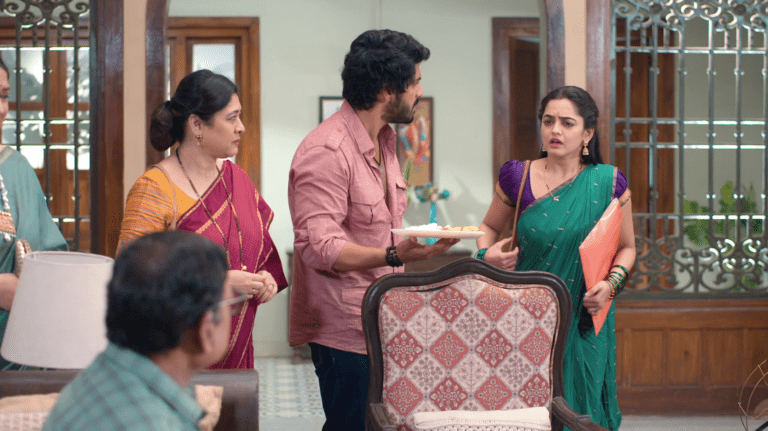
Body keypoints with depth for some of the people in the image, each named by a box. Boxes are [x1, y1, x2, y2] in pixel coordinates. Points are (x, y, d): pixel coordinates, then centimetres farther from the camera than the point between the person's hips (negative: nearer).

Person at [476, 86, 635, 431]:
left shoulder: (608, 183, -1)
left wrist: (611, 283, -9)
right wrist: (487, 253, -6)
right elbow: (489, 226, 15)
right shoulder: (517, 177, 0)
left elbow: (626, 247, 9)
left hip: (584, 322, 0)